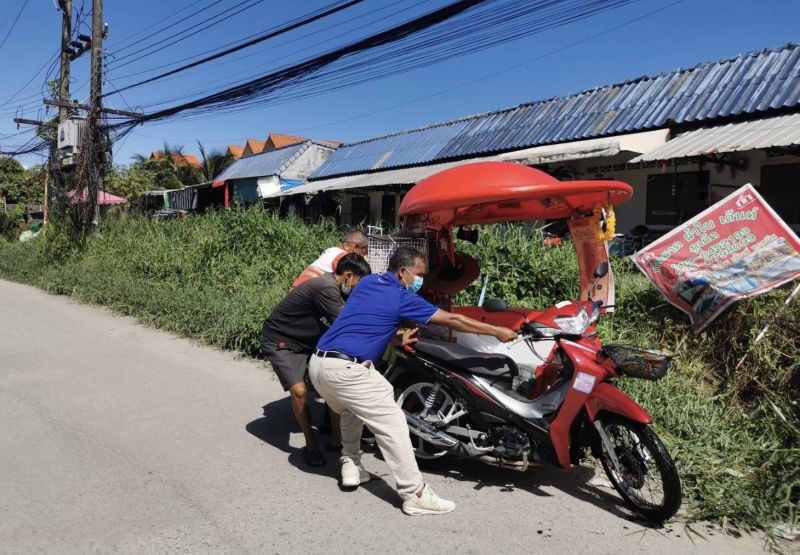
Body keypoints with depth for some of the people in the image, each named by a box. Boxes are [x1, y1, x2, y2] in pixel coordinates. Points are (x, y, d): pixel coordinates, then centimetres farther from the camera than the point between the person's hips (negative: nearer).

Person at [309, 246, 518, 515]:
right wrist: (497, 331, 4)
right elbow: (451, 320, -3)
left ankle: (350, 466, 31)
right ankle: (415, 495, -1)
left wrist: (397, 339, 34)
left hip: (318, 364, 9)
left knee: (351, 411, 31)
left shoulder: (367, 281, 16)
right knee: (392, 423, -3)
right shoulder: (401, 298, -5)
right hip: (346, 369, -9)